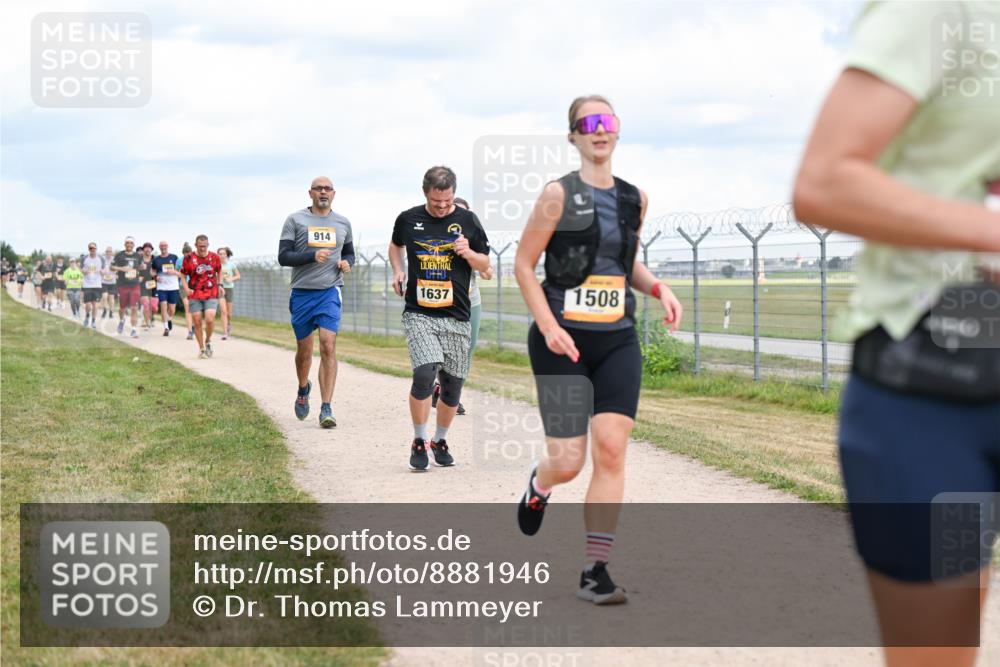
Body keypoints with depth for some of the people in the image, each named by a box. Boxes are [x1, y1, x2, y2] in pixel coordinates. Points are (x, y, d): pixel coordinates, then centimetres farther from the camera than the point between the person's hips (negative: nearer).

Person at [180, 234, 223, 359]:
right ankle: (202, 349, 14)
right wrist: (187, 289, -6)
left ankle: (208, 341, 11)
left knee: (210, 320, -16)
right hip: (195, 296, 0)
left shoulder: (214, 257, 3)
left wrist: (219, 284, 9)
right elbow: (183, 275, 7)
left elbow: (219, 271, 20)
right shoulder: (189, 258, -1)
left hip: (211, 295, 0)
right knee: (197, 322, 1)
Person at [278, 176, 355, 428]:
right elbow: (283, 257, -5)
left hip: (330, 293, 0)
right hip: (302, 293, 0)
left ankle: (326, 408, -13)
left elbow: (349, 253, 25)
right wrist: (313, 256, -19)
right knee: (304, 349, 11)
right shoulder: (295, 220, 2)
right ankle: (303, 389, 41)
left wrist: (347, 263, 1)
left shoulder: (343, 223, 11)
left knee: (328, 346, -14)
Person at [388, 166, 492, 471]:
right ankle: (419, 442, -4)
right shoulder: (408, 219, 4)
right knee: (425, 373, -21)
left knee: (453, 384, 5)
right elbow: (395, 245, 26)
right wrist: (398, 271, 8)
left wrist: (468, 253, -11)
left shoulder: (467, 220, 3)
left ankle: (440, 441, 27)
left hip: (457, 318, 1)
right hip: (418, 314, -1)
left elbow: (485, 264, 9)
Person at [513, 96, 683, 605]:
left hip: (618, 341, 4)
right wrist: (549, 326, -16)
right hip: (563, 342, -4)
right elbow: (523, 264, -4)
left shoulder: (634, 199, 9)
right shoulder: (559, 195, -6)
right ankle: (538, 486, 35)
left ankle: (594, 572, -1)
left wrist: (657, 289, 4)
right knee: (568, 461, -5)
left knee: (611, 450, -8)